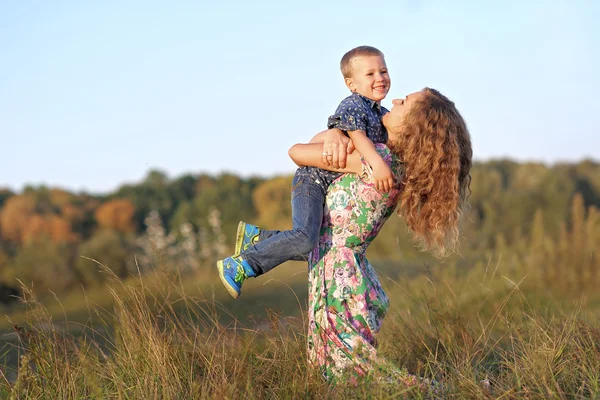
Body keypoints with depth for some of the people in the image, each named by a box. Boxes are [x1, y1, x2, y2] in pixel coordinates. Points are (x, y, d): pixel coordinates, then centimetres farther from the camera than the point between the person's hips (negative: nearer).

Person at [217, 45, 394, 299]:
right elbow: (357, 135, -31)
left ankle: (254, 237, 29)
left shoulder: (382, 115, 12)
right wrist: (377, 163, -44)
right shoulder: (353, 105, -14)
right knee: (304, 238, -29)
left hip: (335, 189, 9)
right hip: (313, 180, -9)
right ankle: (238, 267, -18)